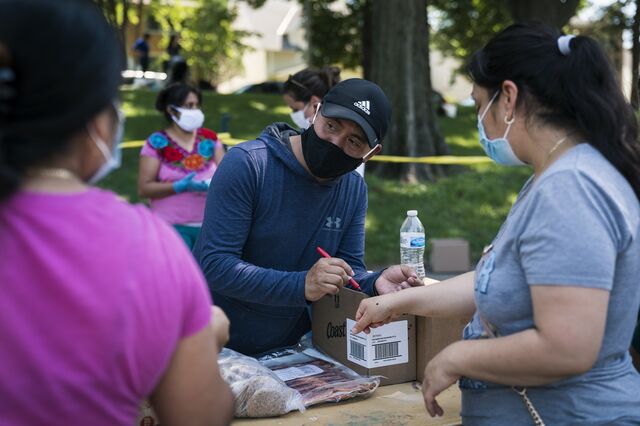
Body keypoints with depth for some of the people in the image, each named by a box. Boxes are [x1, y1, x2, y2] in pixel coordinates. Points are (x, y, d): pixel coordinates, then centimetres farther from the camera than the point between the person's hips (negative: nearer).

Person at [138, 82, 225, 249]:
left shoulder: (210, 139, 8)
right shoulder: (157, 143, -3)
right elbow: (144, 188, -6)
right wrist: (180, 187, -19)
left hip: (209, 225, 4)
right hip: (172, 227, -3)